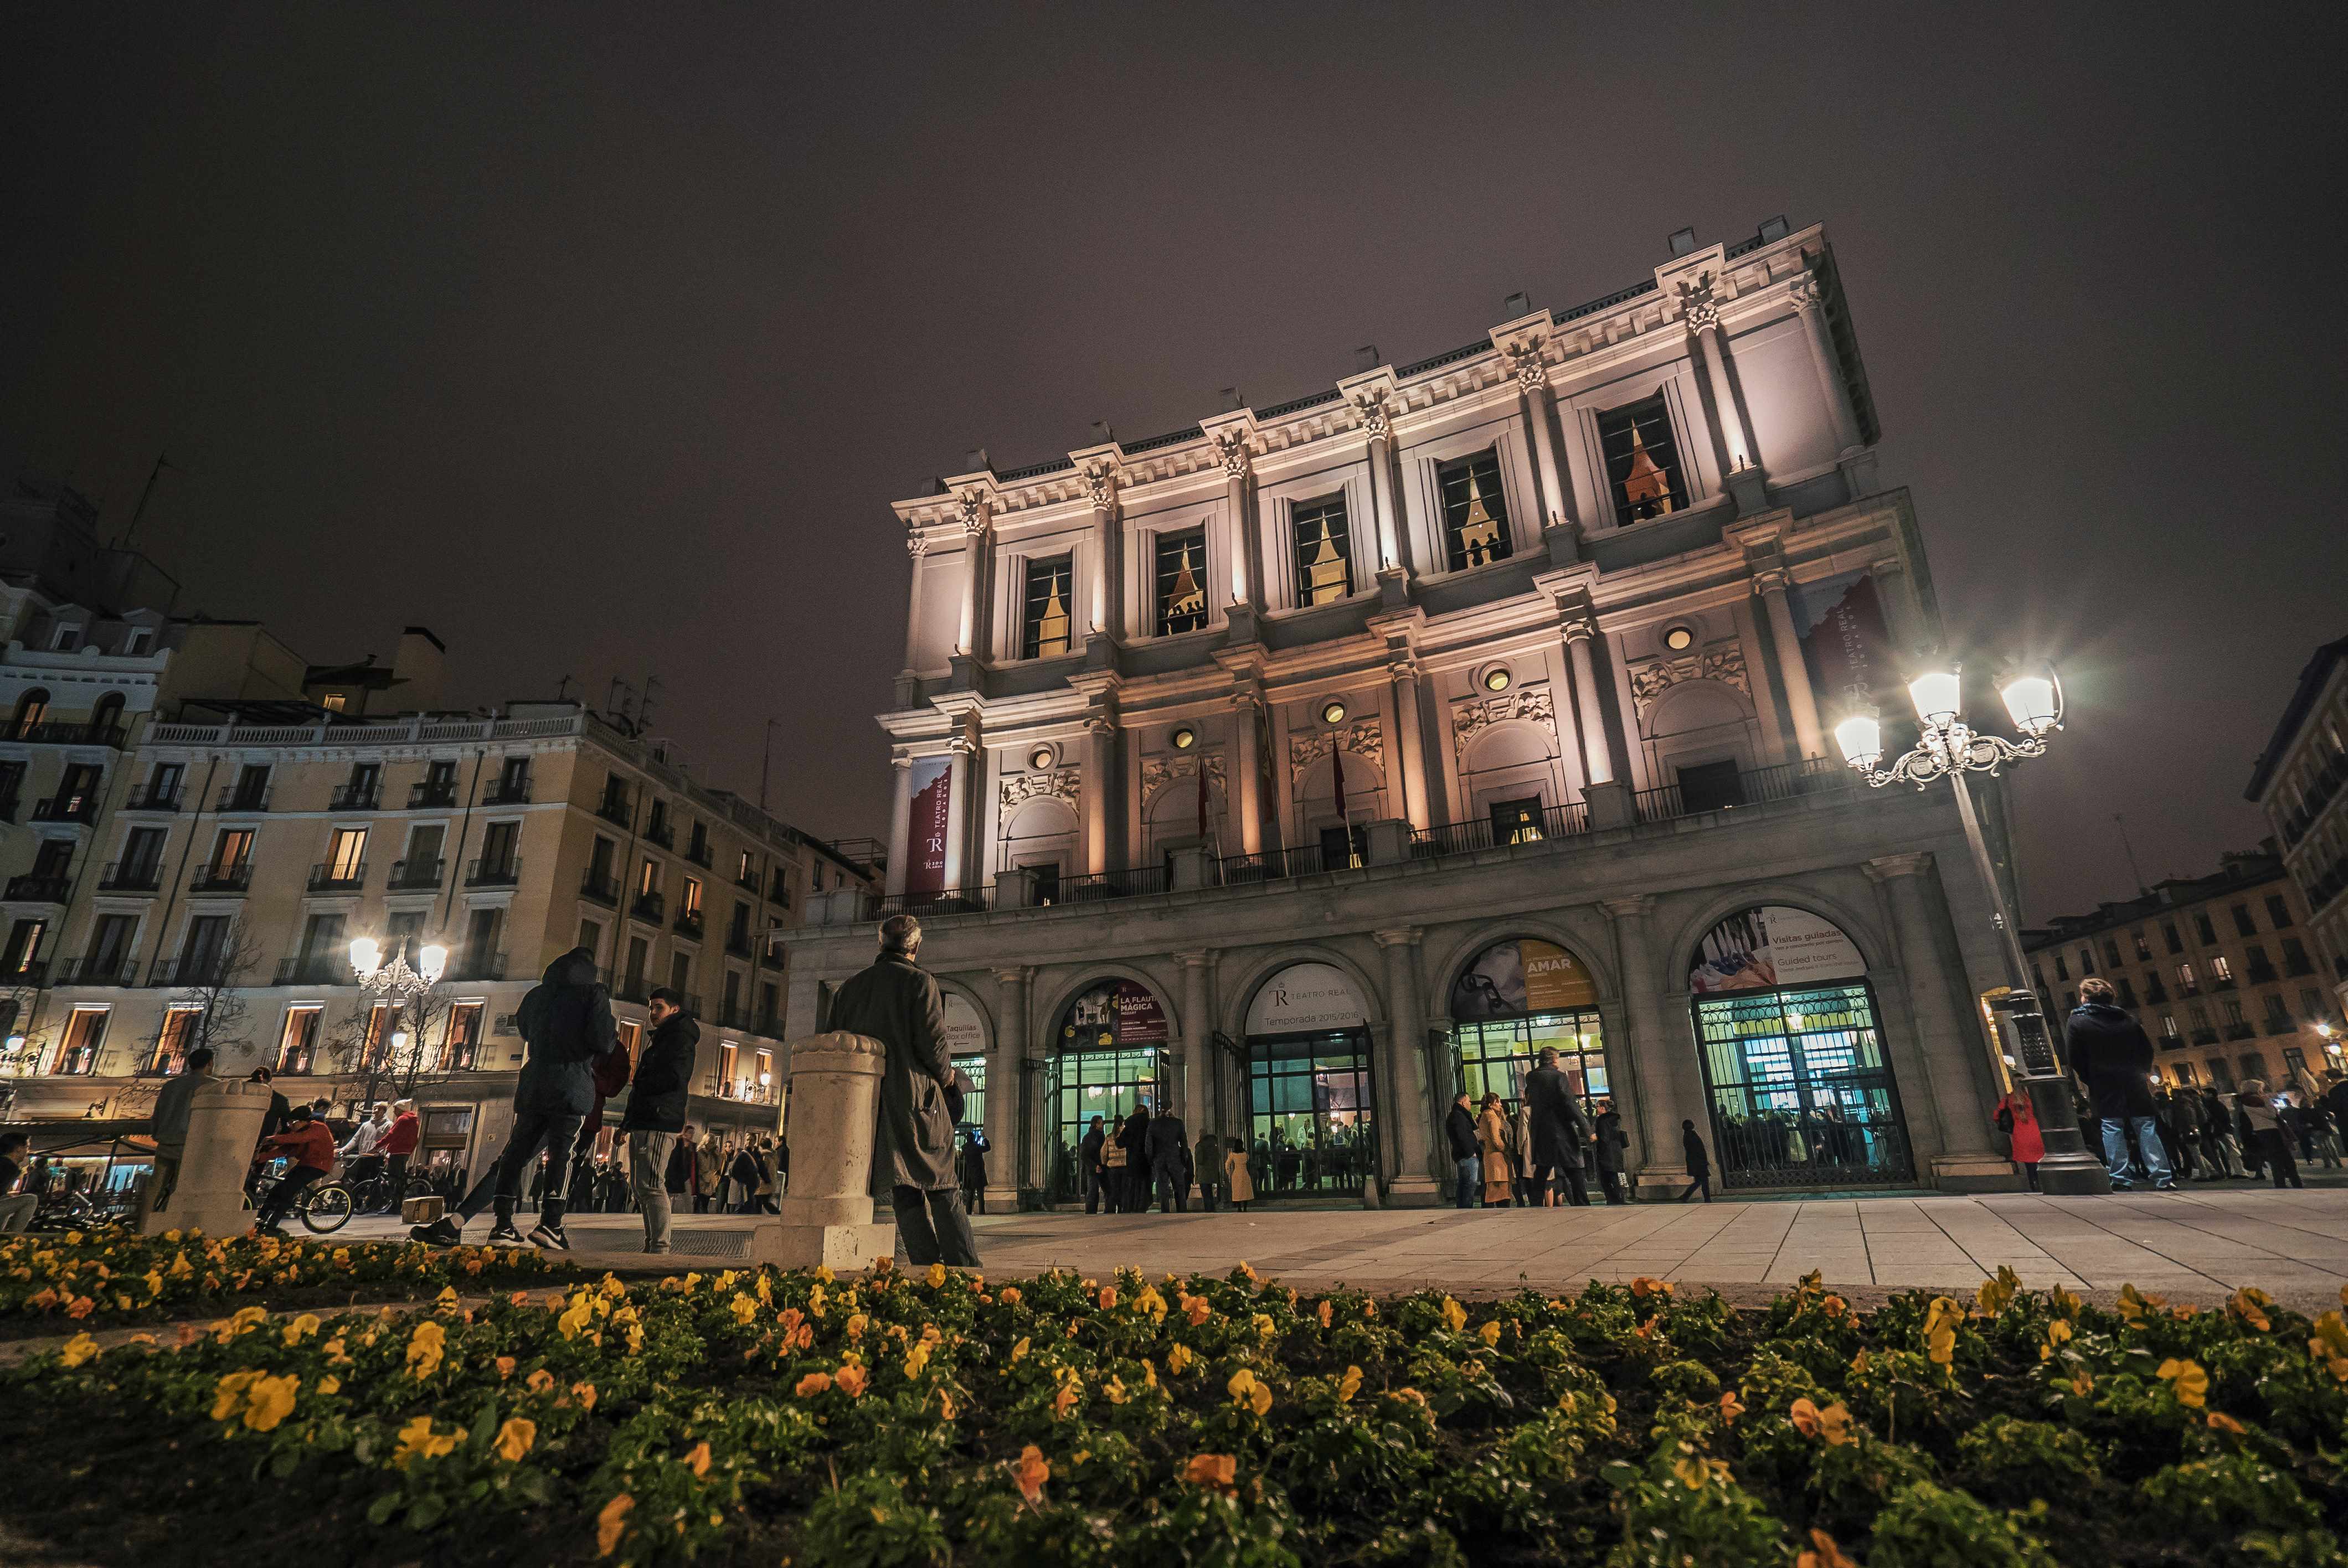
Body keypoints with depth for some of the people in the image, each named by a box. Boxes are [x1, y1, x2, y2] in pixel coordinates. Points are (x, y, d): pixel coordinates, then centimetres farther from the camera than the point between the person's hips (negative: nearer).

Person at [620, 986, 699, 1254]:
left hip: (659, 1124, -11)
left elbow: (673, 1078, -20)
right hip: (643, 1122, 11)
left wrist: (638, 1085, -6)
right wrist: (626, 1124, 22)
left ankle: (660, 1248, -14)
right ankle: (651, 1245, 17)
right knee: (638, 1185, 12)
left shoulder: (680, 1038, -6)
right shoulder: (658, 1040, 26)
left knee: (651, 1185, -14)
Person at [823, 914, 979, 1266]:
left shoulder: (850, 987, 14)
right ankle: (965, 1273, -4)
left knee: (904, 1191, 7)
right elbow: (933, 1042, -11)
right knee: (943, 1189, 1)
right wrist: (944, 1075, 7)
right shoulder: (920, 981, -3)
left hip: (866, 1101, 5)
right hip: (915, 1097, -5)